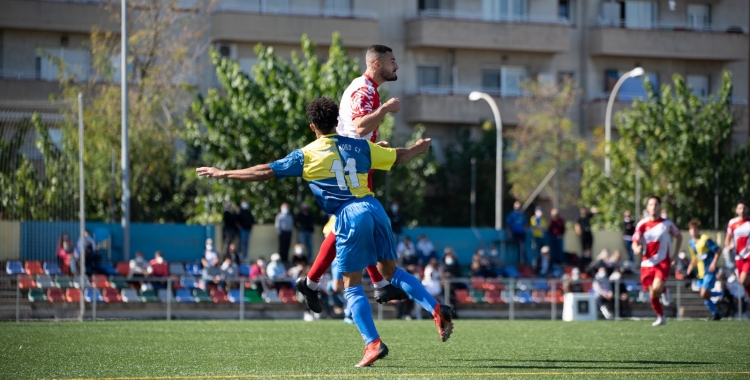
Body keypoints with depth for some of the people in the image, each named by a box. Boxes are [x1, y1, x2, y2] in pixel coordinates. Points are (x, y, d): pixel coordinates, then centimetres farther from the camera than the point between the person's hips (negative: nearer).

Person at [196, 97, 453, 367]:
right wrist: (418, 149, 46)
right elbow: (399, 156, 24)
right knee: (390, 271, 19)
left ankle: (373, 343, -8)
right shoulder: (359, 146, 14)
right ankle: (438, 310, 6)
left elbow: (265, 172, 2)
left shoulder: (307, 155, 3)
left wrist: (223, 173, 11)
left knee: (352, 286, 3)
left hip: (350, 215, -5)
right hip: (374, 208, 5)